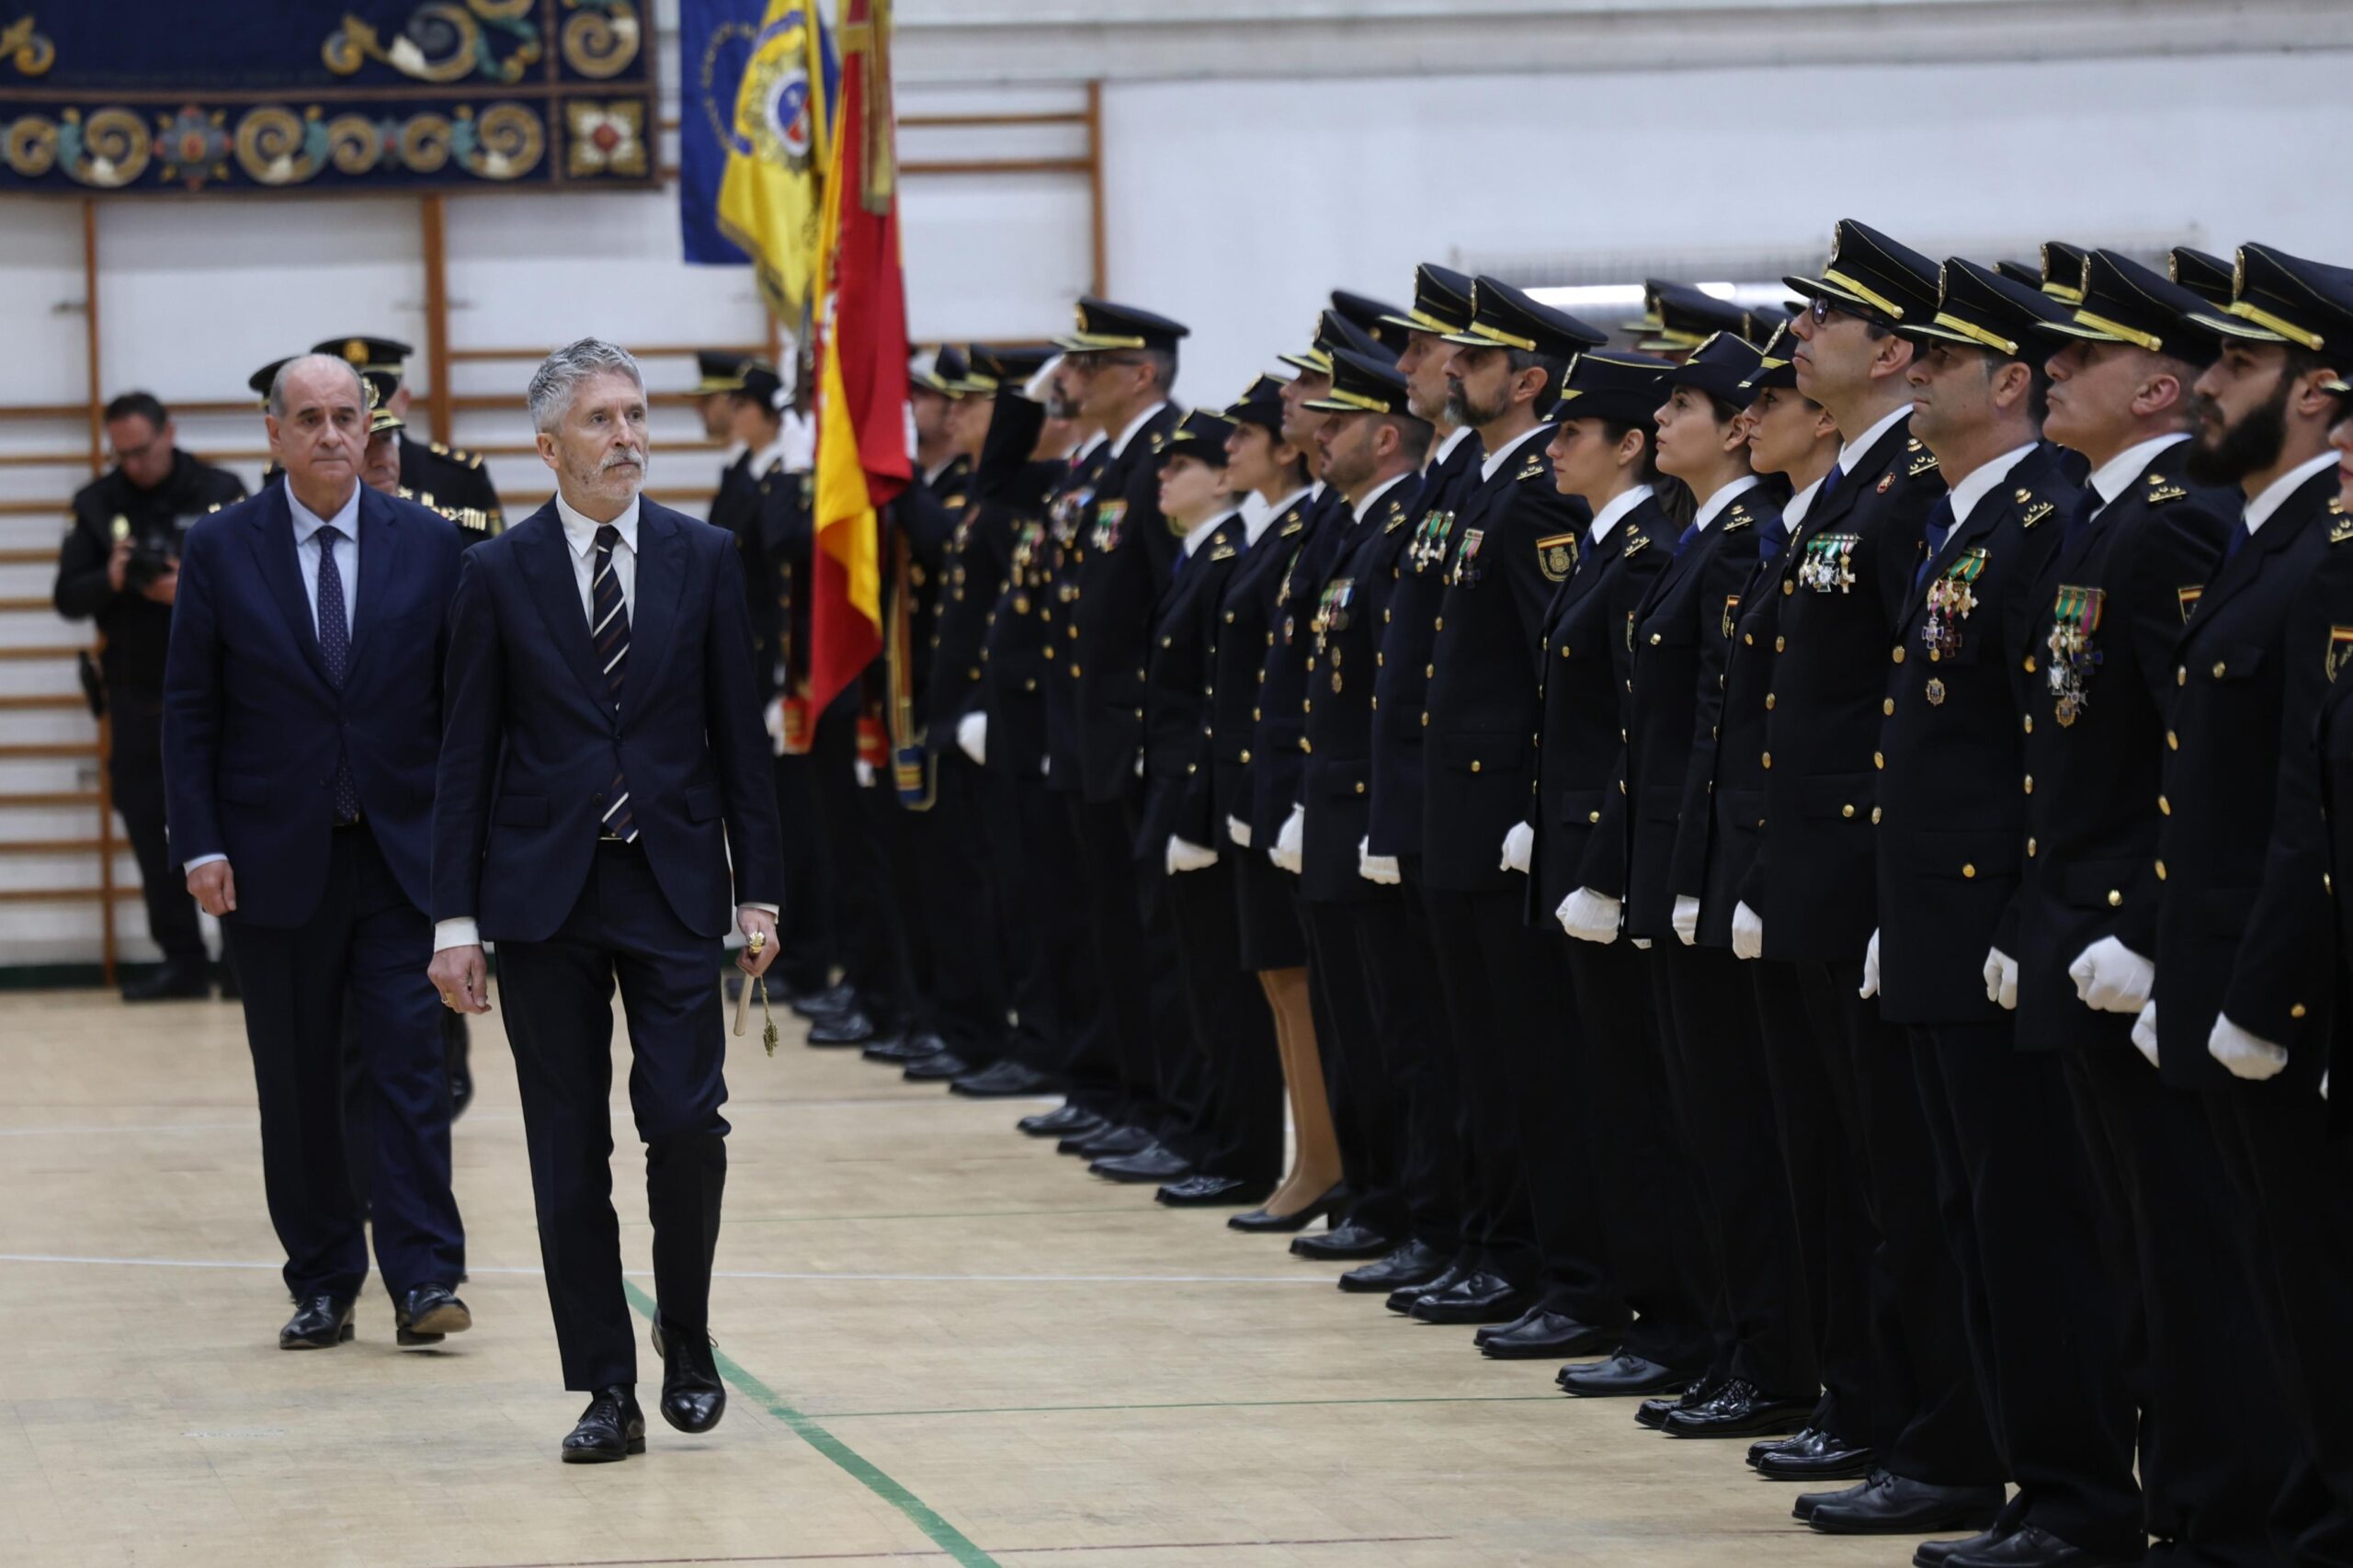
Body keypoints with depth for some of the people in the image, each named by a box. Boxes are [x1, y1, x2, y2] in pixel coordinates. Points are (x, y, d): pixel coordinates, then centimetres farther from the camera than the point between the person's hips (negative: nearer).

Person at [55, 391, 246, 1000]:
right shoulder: (97, 504, 6)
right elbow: (67, 597, 3)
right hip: (136, 694, 3)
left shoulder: (221, 493, -1)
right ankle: (183, 962, 8)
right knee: (150, 829, 2)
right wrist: (109, 581, -18)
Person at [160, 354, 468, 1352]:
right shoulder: (221, 549, 1)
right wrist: (200, 844, -6)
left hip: (401, 855, 0)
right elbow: (189, 711, 2)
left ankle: (423, 1280, -5)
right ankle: (322, 1287, 13)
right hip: (274, 858, 0)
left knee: (410, 1064, -6)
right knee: (297, 1084, 5)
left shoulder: (429, 545, 3)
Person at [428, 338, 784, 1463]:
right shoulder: (498, 574, 1)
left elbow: (739, 735, 5)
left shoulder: (704, 560, 4)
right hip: (544, 894, 0)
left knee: (686, 1125, -10)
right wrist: (456, 919, -3)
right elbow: (466, 755, 2)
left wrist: (758, 893, 1)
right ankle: (605, 1390, 8)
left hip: (672, 885, 0)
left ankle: (686, 1339, 14)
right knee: (569, 1157, 1)